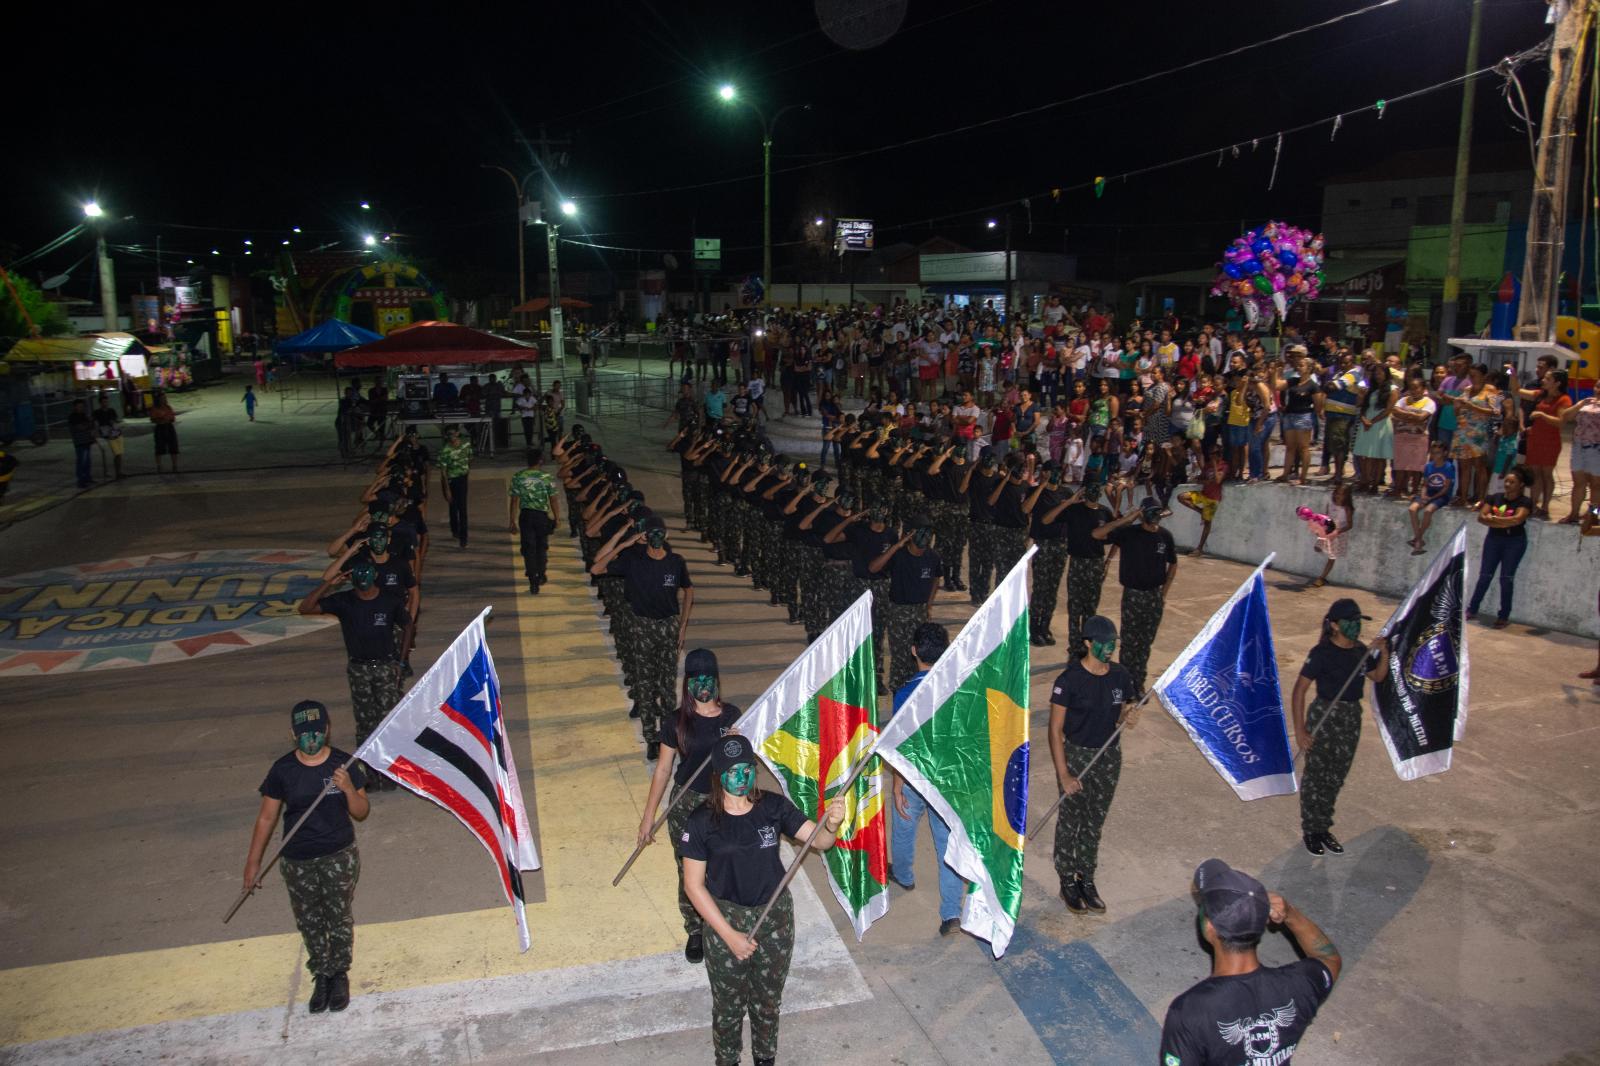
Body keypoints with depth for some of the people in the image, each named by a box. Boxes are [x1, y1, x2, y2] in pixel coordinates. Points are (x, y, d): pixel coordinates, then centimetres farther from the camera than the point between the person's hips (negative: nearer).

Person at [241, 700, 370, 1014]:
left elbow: (361, 813, -4)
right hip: (298, 862, 1)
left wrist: (348, 788, -24)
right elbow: (267, 817, 1)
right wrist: (253, 861, 2)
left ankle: (339, 974, 33)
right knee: (309, 923, 13)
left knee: (340, 918, 12)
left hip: (339, 858, -1)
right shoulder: (283, 770, -9)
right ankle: (321, 976, 34)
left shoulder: (344, 764, -10)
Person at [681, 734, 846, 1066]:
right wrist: (729, 935, -16)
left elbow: (818, 840, -14)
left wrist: (831, 824, -38)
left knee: (769, 1000, 23)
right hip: (726, 919, -2)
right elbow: (693, 885, -13)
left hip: (775, 916, 2)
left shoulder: (774, 806, -13)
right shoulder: (702, 822, -18)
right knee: (729, 1004, 18)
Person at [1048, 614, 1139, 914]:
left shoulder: (1120, 675, -6)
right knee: (1070, 822, 11)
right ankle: (1068, 882, 29)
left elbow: (1120, 715, 9)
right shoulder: (1069, 680, -20)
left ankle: (1087, 879, 35)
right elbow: (1055, 729, -15)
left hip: (1109, 756, 4)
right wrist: (1063, 775, -17)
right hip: (1075, 756, -4)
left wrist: (1128, 717, -16)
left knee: (1095, 822, 18)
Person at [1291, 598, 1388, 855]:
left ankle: (1323, 828, 31)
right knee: (1316, 777, 6)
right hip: (1324, 717, -6)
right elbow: (1299, 690, -19)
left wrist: (1383, 653, -2)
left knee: (1336, 778, 16)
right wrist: (1300, 730, -23)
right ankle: (1310, 831, 22)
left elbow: (1378, 676, 18)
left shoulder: (1360, 650, 1)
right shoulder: (1322, 653, -18)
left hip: (1352, 718, 6)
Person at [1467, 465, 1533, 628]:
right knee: (1485, 575, 5)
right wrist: (1504, 521, -17)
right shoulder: (1494, 498, 5)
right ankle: (1472, 610, 11)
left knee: (1506, 578, -1)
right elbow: (1481, 517, -3)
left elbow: (1517, 519, -23)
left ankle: (1504, 616, 7)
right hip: (1493, 539, 3)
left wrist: (1493, 519, -15)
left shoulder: (1525, 502, -6)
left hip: (1514, 542, -3)